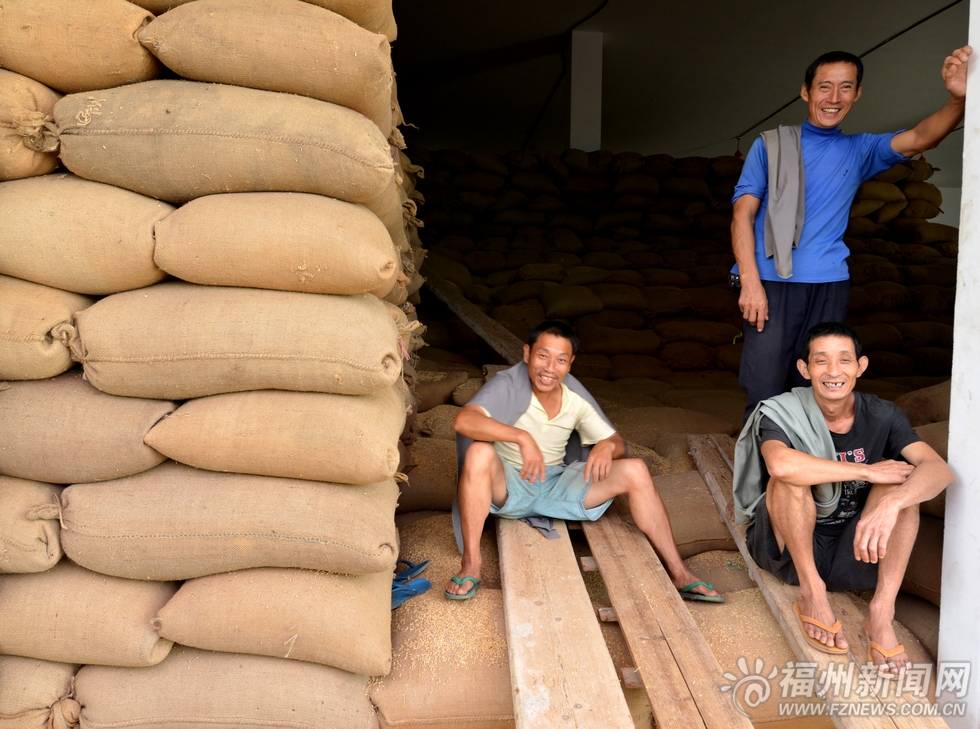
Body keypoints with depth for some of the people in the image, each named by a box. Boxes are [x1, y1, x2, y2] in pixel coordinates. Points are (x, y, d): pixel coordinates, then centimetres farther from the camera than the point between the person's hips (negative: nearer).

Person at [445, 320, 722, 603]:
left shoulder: (576, 399, -2)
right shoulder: (508, 386, -17)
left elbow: (619, 443, 3)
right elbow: (463, 420, -35)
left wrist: (607, 446, -23)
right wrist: (522, 437, -47)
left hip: (558, 488, 4)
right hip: (509, 486, -4)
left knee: (635, 471, -12)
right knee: (479, 453, -37)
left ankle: (679, 574, -4)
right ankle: (471, 563, -28)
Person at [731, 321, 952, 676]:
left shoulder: (882, 416, -4)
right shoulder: (782, 414, -15)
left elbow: (939, 469, -21)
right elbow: (780, 464, -39)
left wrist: (890, 503, -41)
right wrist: (867, 471, -30)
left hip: (856, 553, 3)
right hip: (790, 549, -3)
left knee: (902, 476, -19)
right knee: (792, 478, -29)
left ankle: (882, 611, -21)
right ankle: (812, 593, -17)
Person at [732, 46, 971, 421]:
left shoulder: (860, 150, 15)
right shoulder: (770, 145, 7)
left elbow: (919, 138, -2)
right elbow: (742, 215, -1)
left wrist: (958, 98, -25)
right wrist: (750, 283, -12)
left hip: (829, 286, 3)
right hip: (773, 283, -3)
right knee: (765, 395, -8)